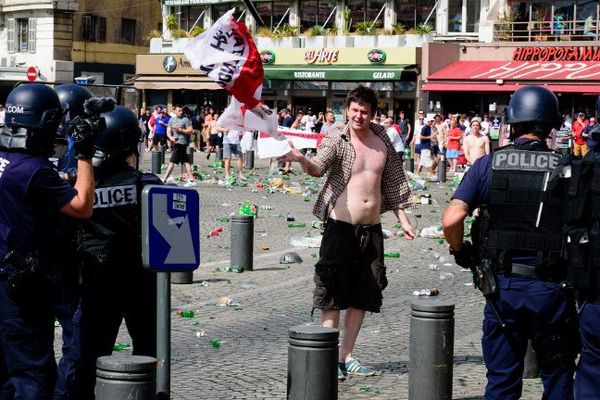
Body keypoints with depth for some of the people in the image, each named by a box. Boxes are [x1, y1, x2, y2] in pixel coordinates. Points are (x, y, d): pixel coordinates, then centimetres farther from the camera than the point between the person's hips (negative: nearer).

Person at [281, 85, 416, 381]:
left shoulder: (383, 143, 7)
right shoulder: (337, 141, -7)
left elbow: (393, 183, 17)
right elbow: (318, 168, -26)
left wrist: (403, 219, 15)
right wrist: (301, 160, -47)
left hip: (372, 228, 5)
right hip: (341, 226, -5)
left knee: (363, 296, 10)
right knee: (333, 294, -4)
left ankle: (346, 356, 19)